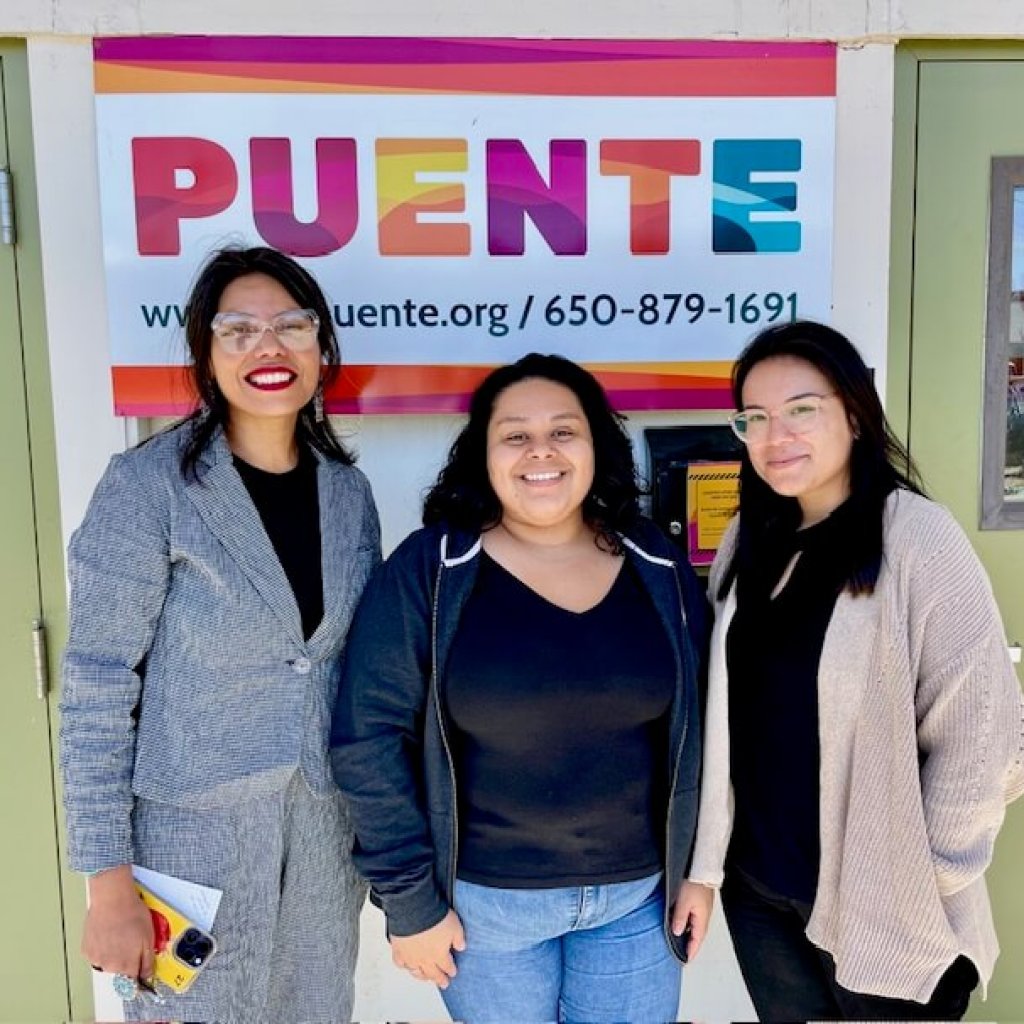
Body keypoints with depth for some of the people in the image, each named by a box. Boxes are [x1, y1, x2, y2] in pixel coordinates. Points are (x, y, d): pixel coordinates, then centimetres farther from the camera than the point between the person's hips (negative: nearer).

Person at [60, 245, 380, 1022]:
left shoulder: (348, 490, 0)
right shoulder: (149, 485, -15)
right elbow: (97, 687, -14)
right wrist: (110, 879, -15)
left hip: (324, 827, 5)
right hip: (192, 827, -4)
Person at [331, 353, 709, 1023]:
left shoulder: (656, 566, -2)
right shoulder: (429, 568, -12)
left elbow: (698, 724, 5)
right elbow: (369, 737, -12)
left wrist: (698, 865, 5)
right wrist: (409, 898, -10)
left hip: (639, 894, 2)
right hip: (484, 897, -2)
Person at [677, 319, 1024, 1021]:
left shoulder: (919, 539, -16)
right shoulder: (748, 542, 2)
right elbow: (726, 715, 8)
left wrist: (927, 882, -10)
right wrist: (706, 862, 8)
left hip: (883, 909, -5)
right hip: (757, 891, 5)